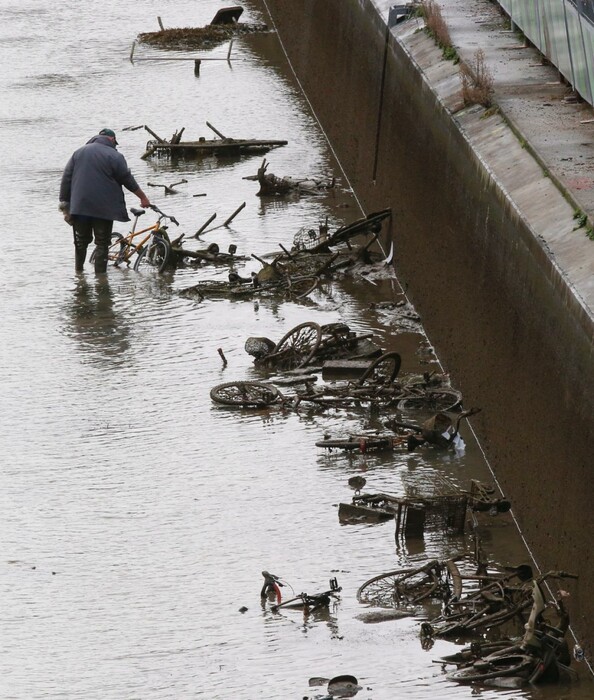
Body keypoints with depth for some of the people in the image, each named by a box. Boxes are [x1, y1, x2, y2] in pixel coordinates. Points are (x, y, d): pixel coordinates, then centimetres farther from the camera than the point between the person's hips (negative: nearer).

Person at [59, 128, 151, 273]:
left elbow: (66, 179, 9)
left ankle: (78, 272, 23)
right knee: (102, 244, 1)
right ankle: (100, 276, -3)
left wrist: (64, 203, 12)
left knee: (81, 241, 17)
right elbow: (128, 180, 0)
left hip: (79, 207, 4)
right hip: (103, 209, -4)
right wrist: (143, 197, 12)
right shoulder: (115, 156, -4)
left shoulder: (78, 153, 12)